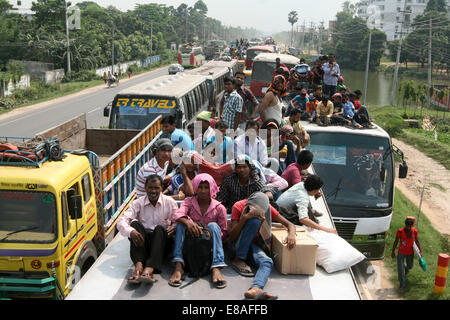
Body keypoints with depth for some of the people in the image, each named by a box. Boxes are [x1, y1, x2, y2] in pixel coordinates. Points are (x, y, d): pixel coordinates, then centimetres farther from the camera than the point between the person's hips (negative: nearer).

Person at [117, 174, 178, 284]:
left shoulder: (170, 202, 5)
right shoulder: (138, 203, 2)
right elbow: (121, 221, -11)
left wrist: (174, 227, -23)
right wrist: (131, 231, -33)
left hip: (162, 242, -1)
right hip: (142, 242, 1)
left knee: (159, 229, -31)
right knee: (135, 223, -25)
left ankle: (149, 269, -53)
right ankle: (138, 265, -41)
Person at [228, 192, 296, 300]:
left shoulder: (267, 208, -2)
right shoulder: (238, 206, -11)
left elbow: (289, 224, 0)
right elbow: (231, 237, -16)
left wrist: (291, 234, -24)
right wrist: (244, 218, -29)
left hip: (253, 246, 3)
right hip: (238, 245, -3)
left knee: (268, 262, -32)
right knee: (254, 220, -29)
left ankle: (255, 289, -61)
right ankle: (238, 260, -23)